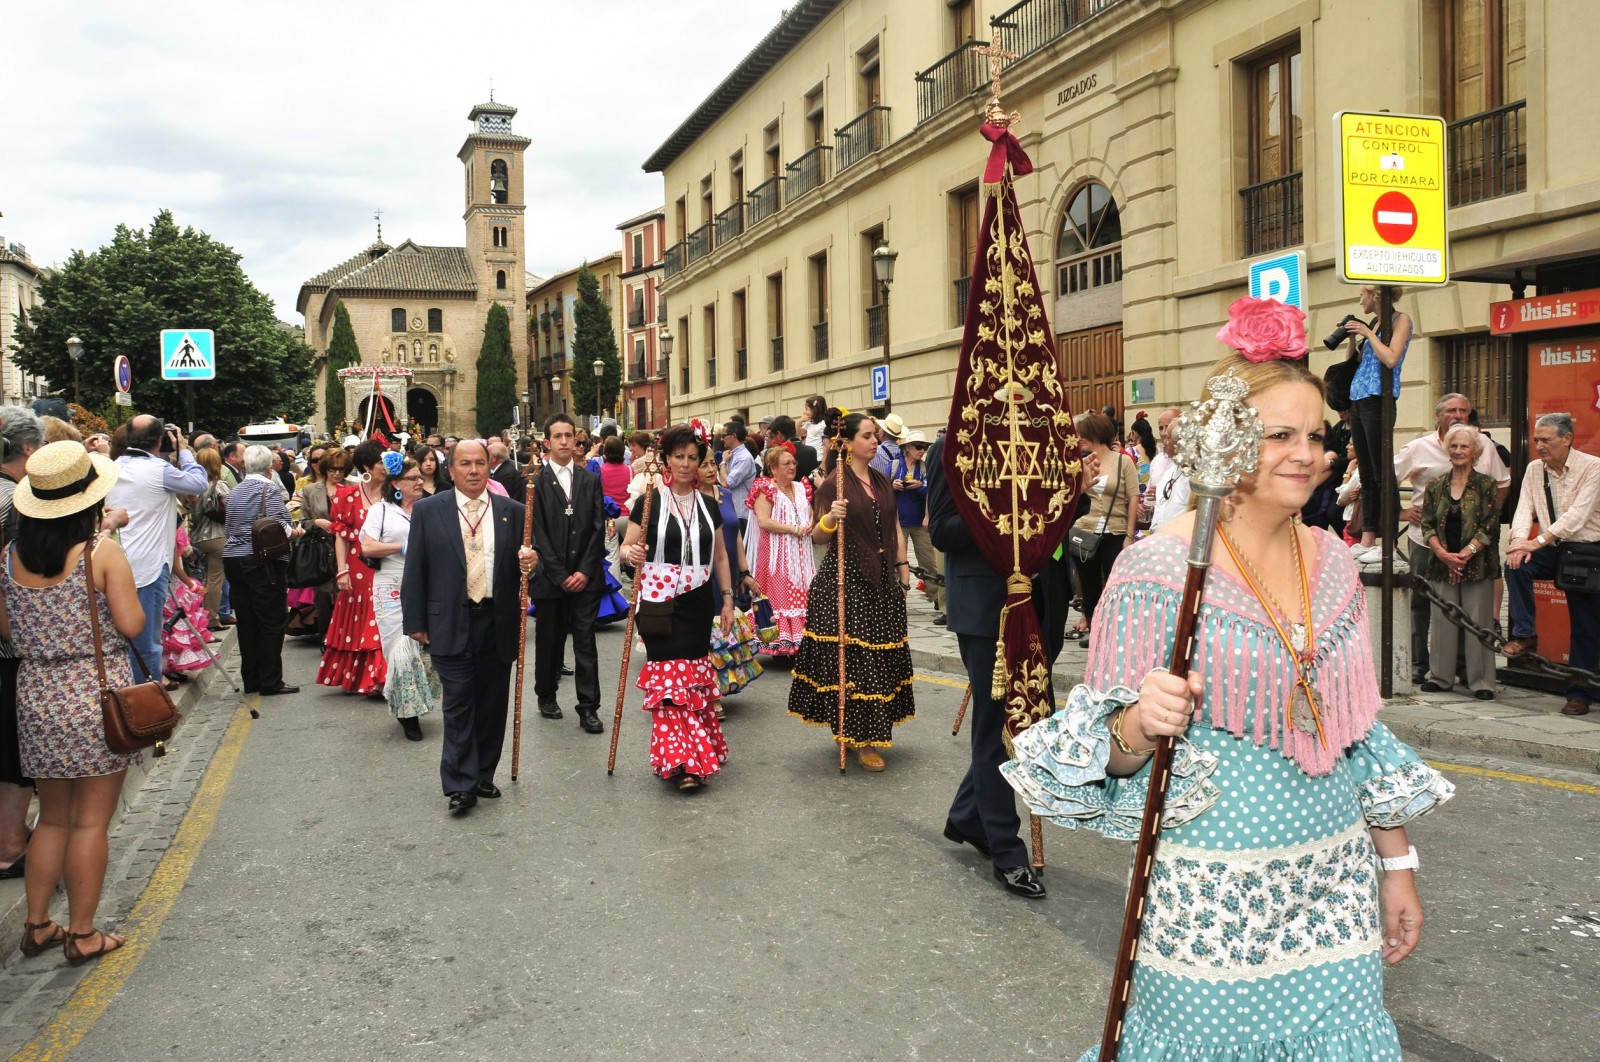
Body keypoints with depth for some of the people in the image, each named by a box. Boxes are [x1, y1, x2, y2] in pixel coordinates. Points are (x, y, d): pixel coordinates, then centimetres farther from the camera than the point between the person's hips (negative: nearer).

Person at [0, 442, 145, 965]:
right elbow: (132, 625, -14)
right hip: (96, 696, -5)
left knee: (53, 817, 20)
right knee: (90, 822, 5)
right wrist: (123, 590, 4)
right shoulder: (103, 551, -13)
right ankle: (82, 935, 13)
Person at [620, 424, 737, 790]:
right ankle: (678, 760, -4)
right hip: (661, 602, -4)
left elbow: (720, 556, 16)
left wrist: (727, 599, 12)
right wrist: (632, 554, -25)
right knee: (669, 677, -7)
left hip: (698, 604, 4)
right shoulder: (650, 501, -2)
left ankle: (699, 749, 21)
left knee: (694, 675, 7)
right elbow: (627, 547, -2)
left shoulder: (708, 506, 10)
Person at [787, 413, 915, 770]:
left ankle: (873, 731, 23)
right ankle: (858, 737, 3)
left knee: (881, 655, 9)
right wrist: (831, 518, -24)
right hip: (845, 579, -6)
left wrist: (903, 569, 11)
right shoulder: (833, 484, -7)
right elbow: (817, 535, -5)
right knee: (850, 657, -5)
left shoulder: (883, 482, 11)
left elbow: (895, 529, 16)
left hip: (883, 580, 6)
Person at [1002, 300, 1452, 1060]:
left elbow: (1360, 732, 14)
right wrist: (1137, 726, -33)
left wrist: (1396, 863, 14)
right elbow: (1113, 754, -11)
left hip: (1332, 891, 5)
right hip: (1210, 897, -5)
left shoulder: (1333, 562, 4)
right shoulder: (1157, 568, -15)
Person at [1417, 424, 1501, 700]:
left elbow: (1490, 527, -5)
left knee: (1478, 622, -1)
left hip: (1477, 565, -3)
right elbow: (1427, 525, 6)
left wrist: (1464, 554, -13)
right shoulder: (1435, 486, 9)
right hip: (1441, 564, 3)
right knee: (1442, 620, 5)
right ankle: (1440, 676, 13)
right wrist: (1443, 554, -8)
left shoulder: (1487, 485, 1)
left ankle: (1481, 681, 5)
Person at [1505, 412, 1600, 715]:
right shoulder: (1534, 469, 5)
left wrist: (1538, 541, -32)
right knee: (1516, 564, -27)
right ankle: (1525, 634, -15)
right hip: (1553, 550, 4)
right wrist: (1520, 540, -24)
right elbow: (1524, 508, -4)